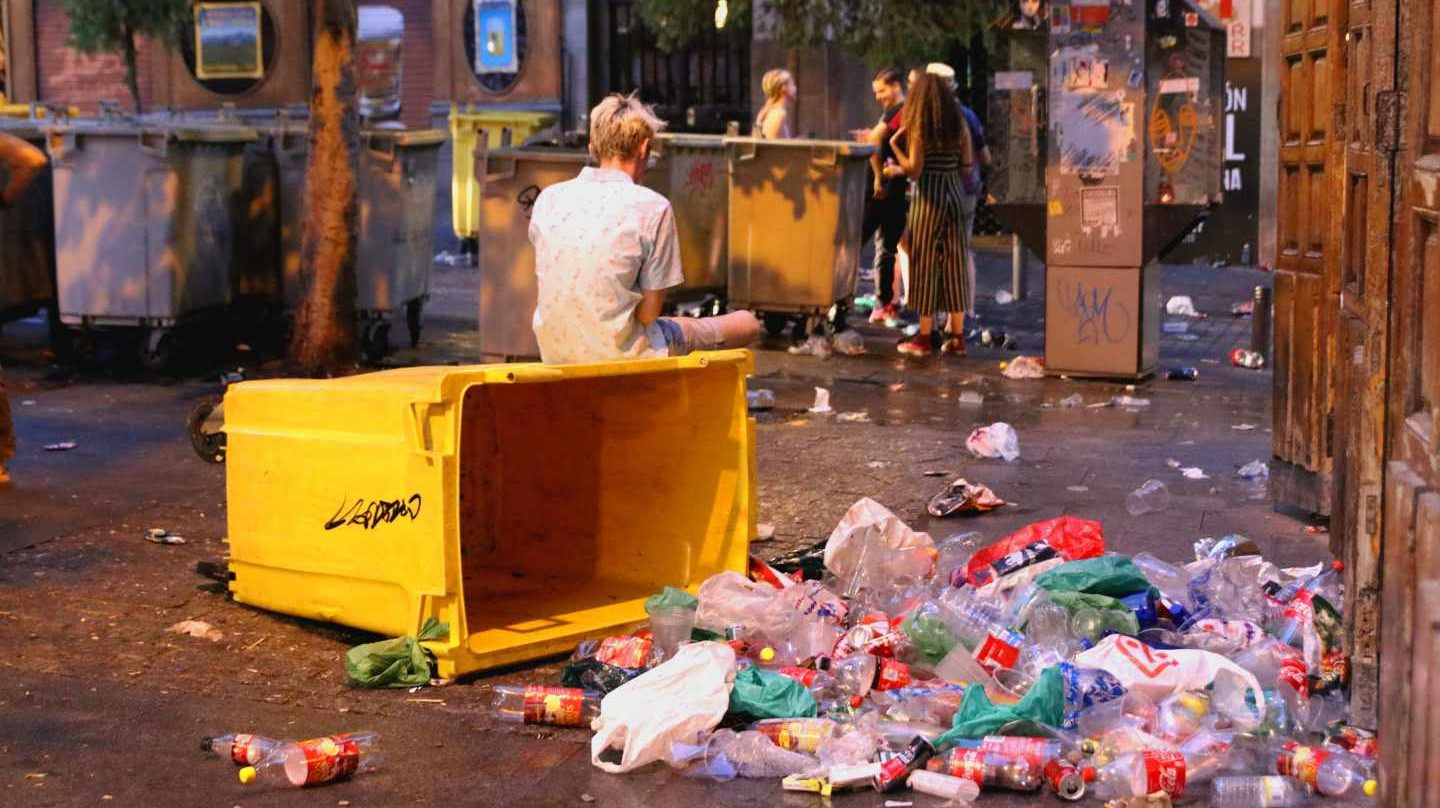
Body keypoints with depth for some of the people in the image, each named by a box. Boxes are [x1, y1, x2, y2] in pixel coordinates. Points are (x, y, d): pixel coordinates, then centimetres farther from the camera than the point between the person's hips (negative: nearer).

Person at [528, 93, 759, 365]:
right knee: (747, 324, 13)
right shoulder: (652, 207, -14)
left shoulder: (548, 199, 1)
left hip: (556, 351, 7)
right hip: (620, 351, -7)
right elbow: (649, 311, -13)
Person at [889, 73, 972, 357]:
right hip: (954, 193, 5)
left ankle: (925, 338, 3)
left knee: (925, 264, 2)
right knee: (954, 263, 8)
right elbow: (967, 164, 7)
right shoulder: (958, 123, 6)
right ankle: (957, 337, 9)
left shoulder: (919, 127, -8)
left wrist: (895, 146, -2)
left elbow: (914, 171, -12)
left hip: (928, 197, -5)